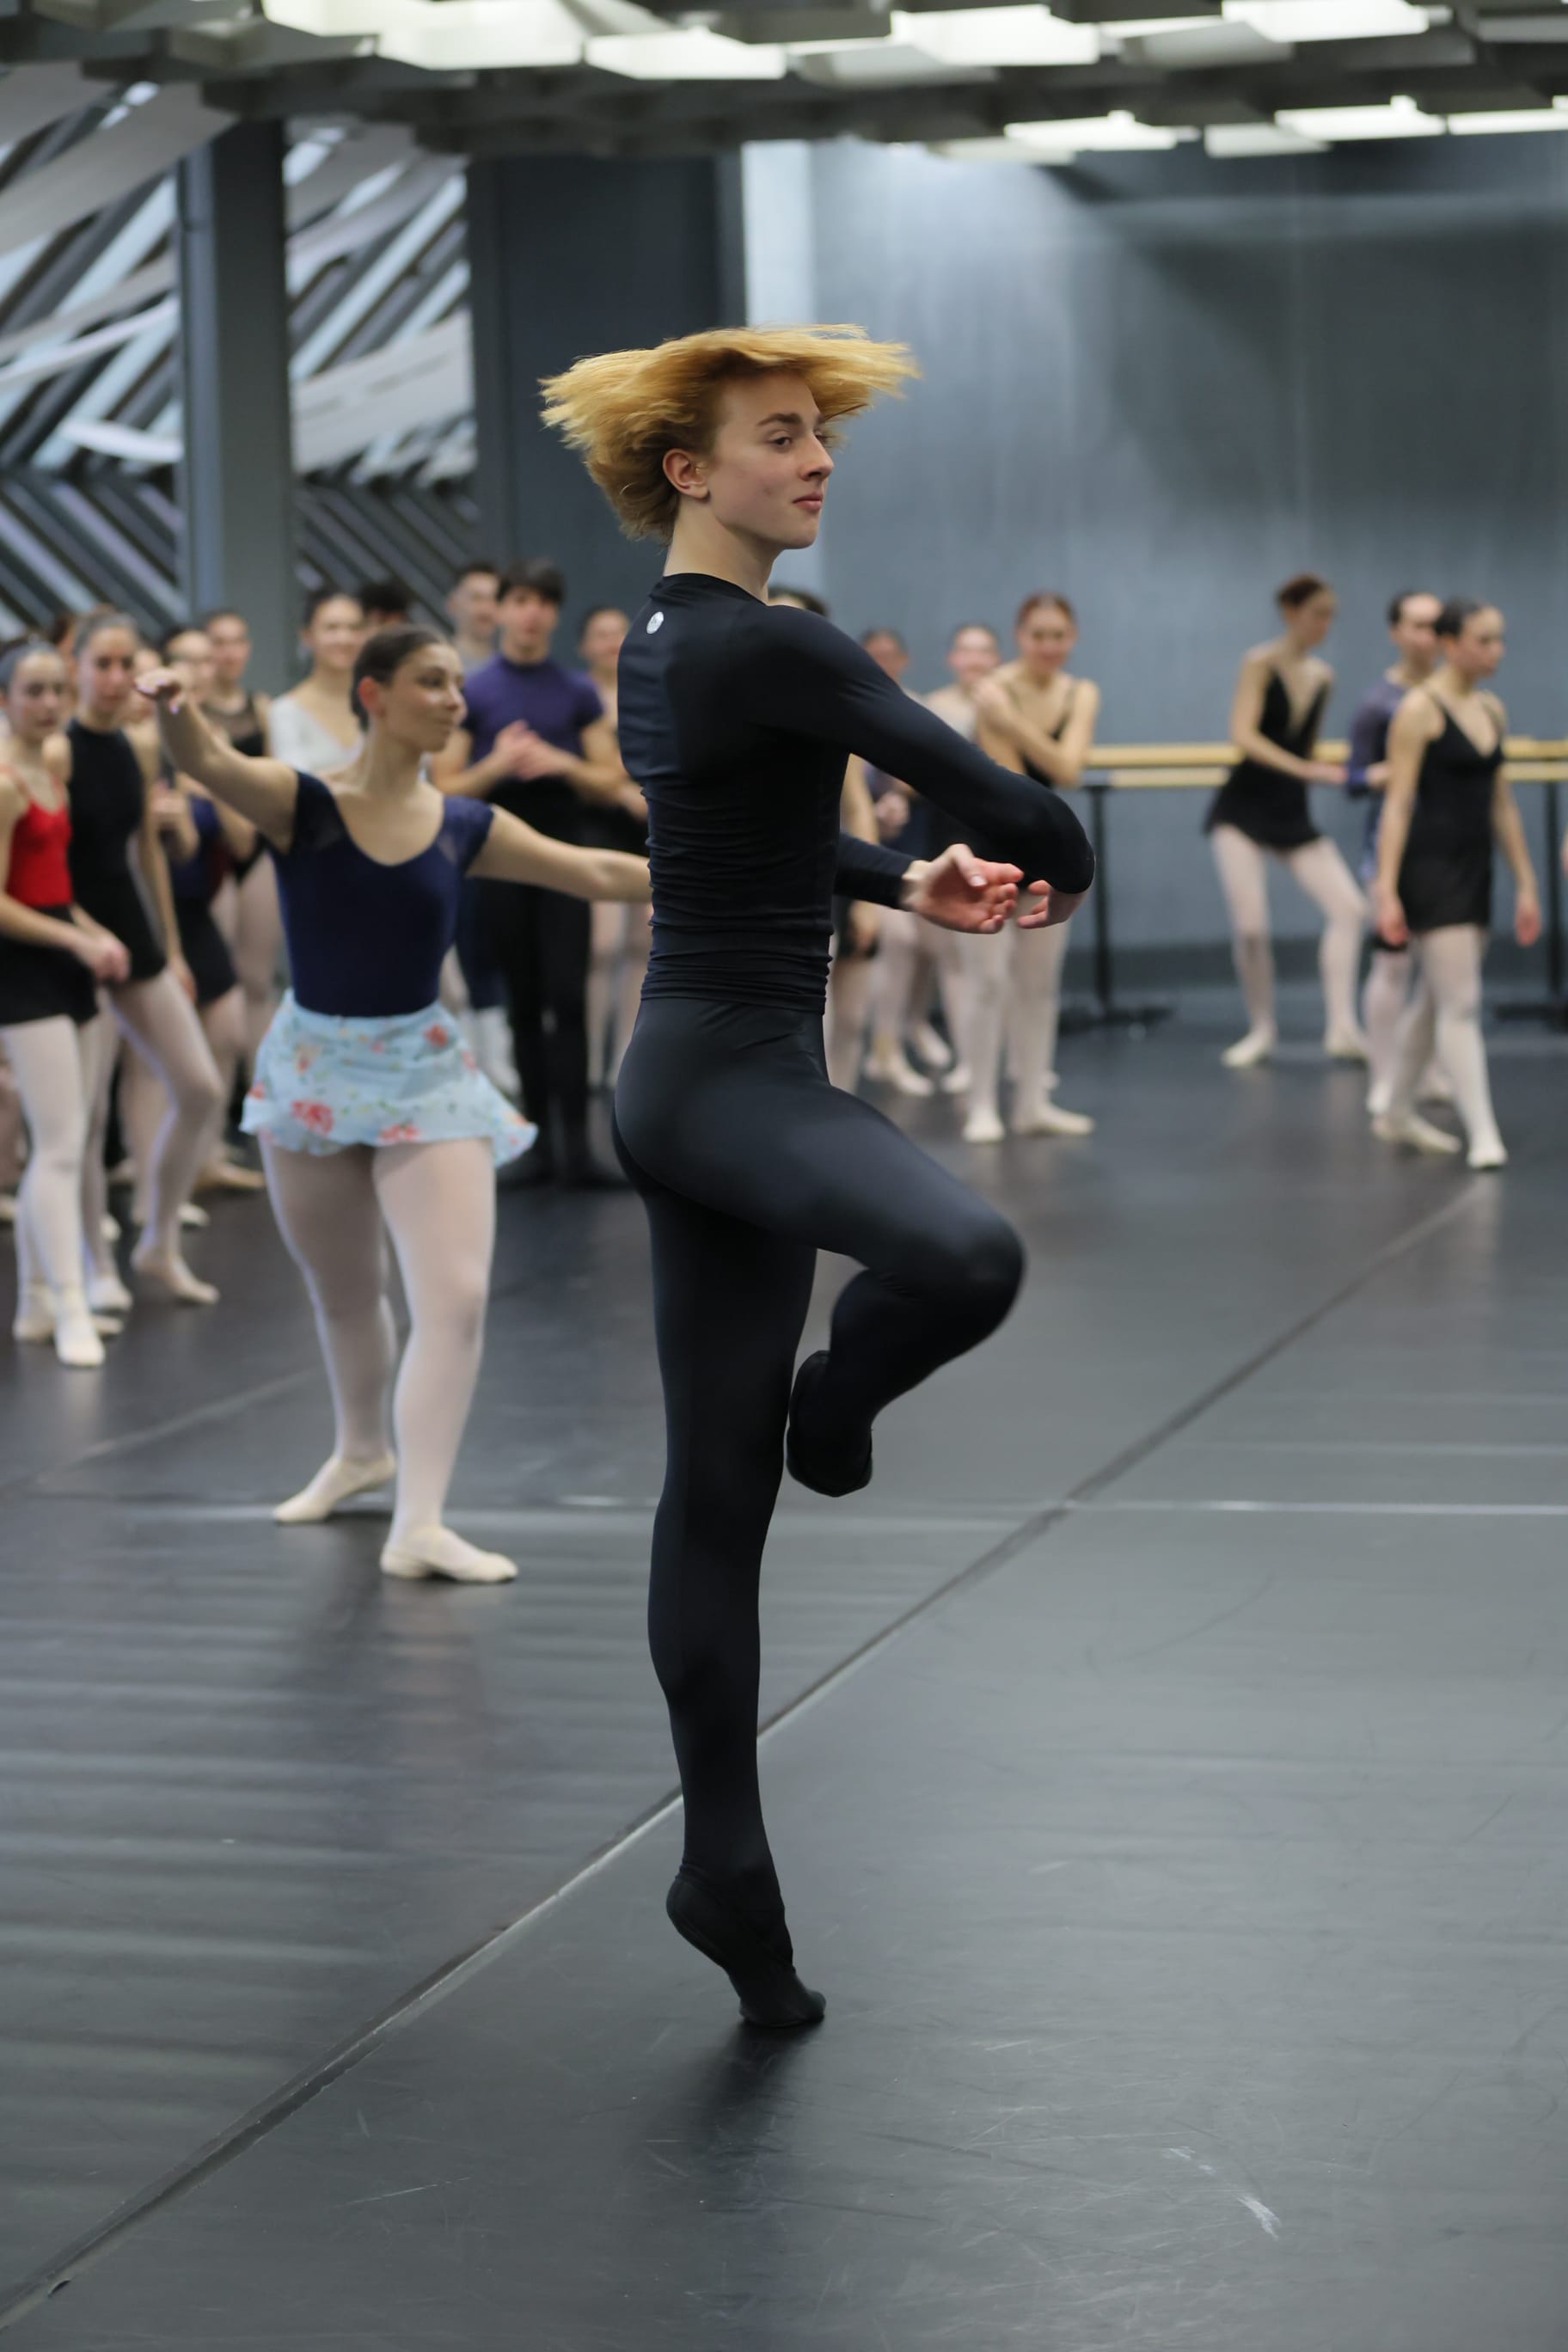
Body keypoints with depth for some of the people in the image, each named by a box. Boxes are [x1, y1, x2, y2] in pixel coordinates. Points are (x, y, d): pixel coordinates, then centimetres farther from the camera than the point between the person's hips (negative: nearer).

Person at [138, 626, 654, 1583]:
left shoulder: (464, 827, -3)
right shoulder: (302, 804, -11)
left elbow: (594, 872, 2)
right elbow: (209, 763, -30)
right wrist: (177, 710, -53)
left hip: (425, 1072, 1)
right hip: (312, 1064, -1)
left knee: (458, 1297, -14)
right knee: (343, 1293, 18)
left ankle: (420, 1524, -9)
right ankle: (362, 1451, 45)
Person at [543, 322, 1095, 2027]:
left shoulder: (661, 643, 16)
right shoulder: (766, 646, -14)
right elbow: (986, 793, -14)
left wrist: (905, 880, 15)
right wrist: (1056, 868, 9)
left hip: (693, 1079, 10)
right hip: (732, 1069, -10)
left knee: (716, 1492, 10)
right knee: (963, 1253, -36)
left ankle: (726, 1869, 15)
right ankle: (830, 1409, -4)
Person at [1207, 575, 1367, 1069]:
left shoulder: (1322, 675, 9)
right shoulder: (1260, 663, -7)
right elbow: (1242, 734, -21)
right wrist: (1304, 768, -29)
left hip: (1293, 812, 5)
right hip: (1243, 807, -5)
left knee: (1349, 908, -10)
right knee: (1249, 926, -11)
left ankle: (1341, 1028, -8)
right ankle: (1261, 1030, 9)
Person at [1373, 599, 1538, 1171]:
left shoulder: (1492, 711, 11)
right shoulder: (1419, 709, -11)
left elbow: (1502, 804, 17)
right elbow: (1397, 803, -14)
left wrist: (1525, 884, 15)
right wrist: (1387, 891, -19)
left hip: (1475, 867, 8)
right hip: (1430, 866, -8)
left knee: (1437, 998, 16)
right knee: (1461, 1004, -10)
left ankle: (1399, 1114, 30)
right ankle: (1482, 1134, -11)